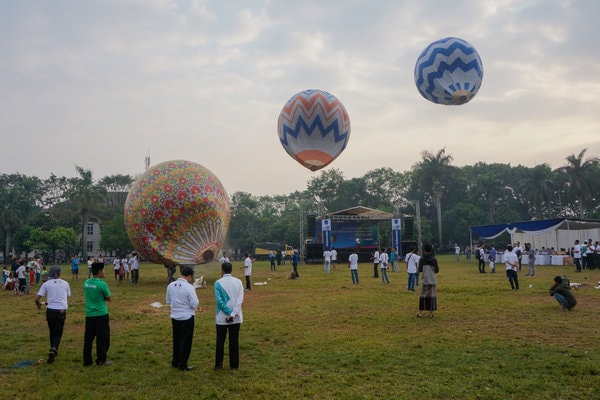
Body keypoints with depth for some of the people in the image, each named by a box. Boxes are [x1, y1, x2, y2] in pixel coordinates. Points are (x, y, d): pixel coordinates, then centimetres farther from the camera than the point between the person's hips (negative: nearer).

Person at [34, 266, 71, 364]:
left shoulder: (46, 284, -2)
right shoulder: (65, 283, 4)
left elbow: (36, 299, -5)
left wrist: (38, 305, 19)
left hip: (50, 311, 0)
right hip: (62, 311, 0)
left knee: (52, 332, 19)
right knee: (58, 332, 9)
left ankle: (53, 350, 29)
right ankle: (54, 349, -15)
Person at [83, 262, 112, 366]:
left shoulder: (86, 283, 3)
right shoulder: (102, 284, -16)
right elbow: (108, 298, -5)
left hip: (89, 314, 6)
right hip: (101, 314, -6)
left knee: (88, 338, 11)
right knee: (102, 338, 5)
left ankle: (87, 360, 17)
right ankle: (101, 360, 11)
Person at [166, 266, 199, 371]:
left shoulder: (170, 285, -2)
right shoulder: (189, 287, -19)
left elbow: (168, 301, 9)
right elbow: (195, 304, -17)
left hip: (175, 317, 6)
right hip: (187, 318, -6)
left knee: (176, 340, 20)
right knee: (186, 341, 7)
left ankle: (175, 362, 31)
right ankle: (182, 365, 14)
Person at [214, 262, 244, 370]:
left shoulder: (218, 283, -9)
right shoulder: (238, 282, -1)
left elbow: (219, 300, -15)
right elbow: (240, 299, -10)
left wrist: (229, 313, -13)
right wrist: (233, 314, -14)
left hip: (222, 317, -2)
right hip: (236, 317, 2)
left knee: (220, 341, 11)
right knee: (234, 341, 10)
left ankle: (218, 364, 14)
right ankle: (234, 364, 15)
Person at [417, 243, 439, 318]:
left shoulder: (422, 259, -5)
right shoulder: (434, 259, -1)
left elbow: (420, 270, -6)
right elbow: (437, 270, 1)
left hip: (425, 280, -1)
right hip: (433, 280, 1)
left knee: (423, 296, 7)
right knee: (432, 296, 6)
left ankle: (420, 313, 9)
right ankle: (431, 313, 7)